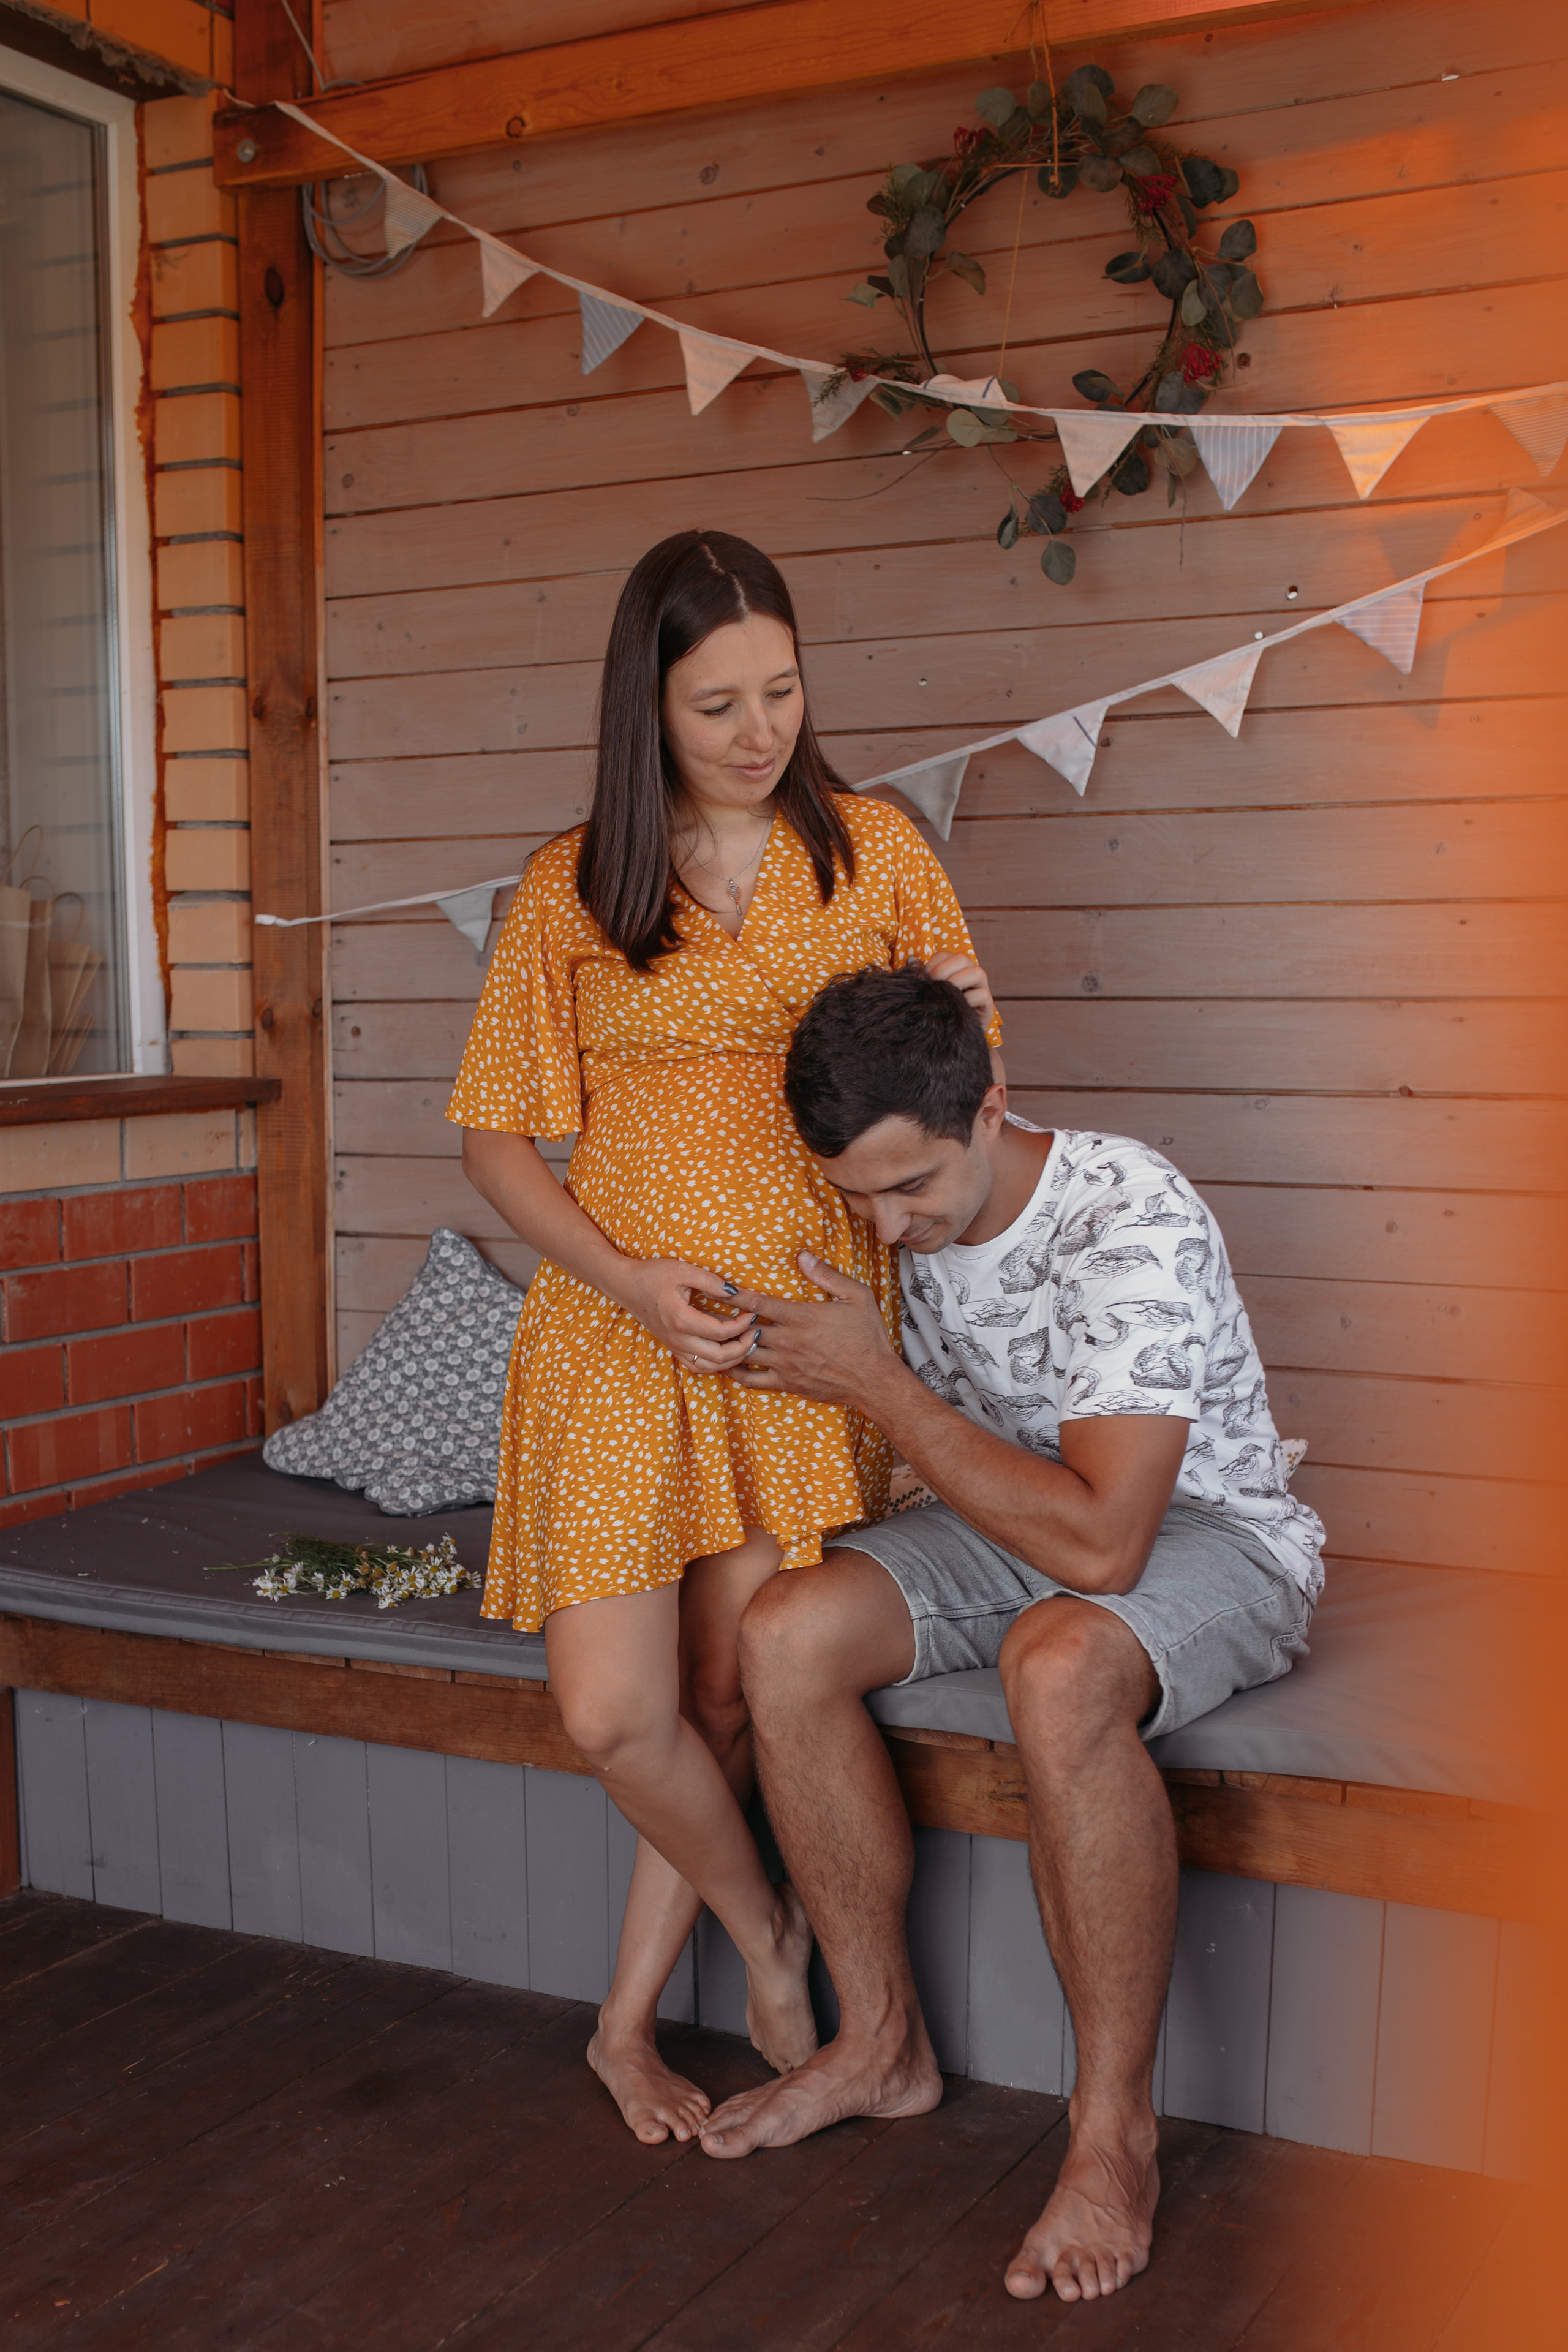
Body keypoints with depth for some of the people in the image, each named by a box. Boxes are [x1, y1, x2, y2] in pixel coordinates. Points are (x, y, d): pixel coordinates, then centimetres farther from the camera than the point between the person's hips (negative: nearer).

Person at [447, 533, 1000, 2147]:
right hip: (616, 1329, 0)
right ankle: (769, 1941, 19)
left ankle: (629, 2017, 23)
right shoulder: (573, 888, 3)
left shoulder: (873, 852, 6)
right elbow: (494, 1135, 4)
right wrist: (626, 1278, -11)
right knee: (613, 1711, -10)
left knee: (732, 1701, -1)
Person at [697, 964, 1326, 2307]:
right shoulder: (901, 1213, -6)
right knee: (786, 1637, -18)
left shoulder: (1136, 1224, -30)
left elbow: (1100, 1542, -35)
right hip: (1016, 1524, 7)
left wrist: (877, 1385, -29)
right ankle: (884, 2044, 1)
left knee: (1059, 1667, -39)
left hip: (1208, 1538, -6)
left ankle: (1117, 2131, -21)